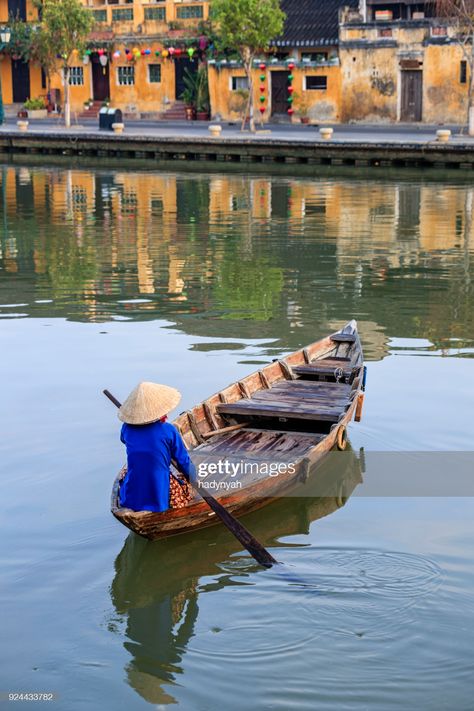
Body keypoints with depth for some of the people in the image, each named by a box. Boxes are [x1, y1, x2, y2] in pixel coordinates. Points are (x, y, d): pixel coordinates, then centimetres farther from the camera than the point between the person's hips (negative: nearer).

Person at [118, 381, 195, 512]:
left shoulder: (127, 428, -4)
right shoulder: (168, 430, -12)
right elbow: (183, 461, -2)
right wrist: (192, 479, 16)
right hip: (160, 499, -2)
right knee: (185, 488, 26)